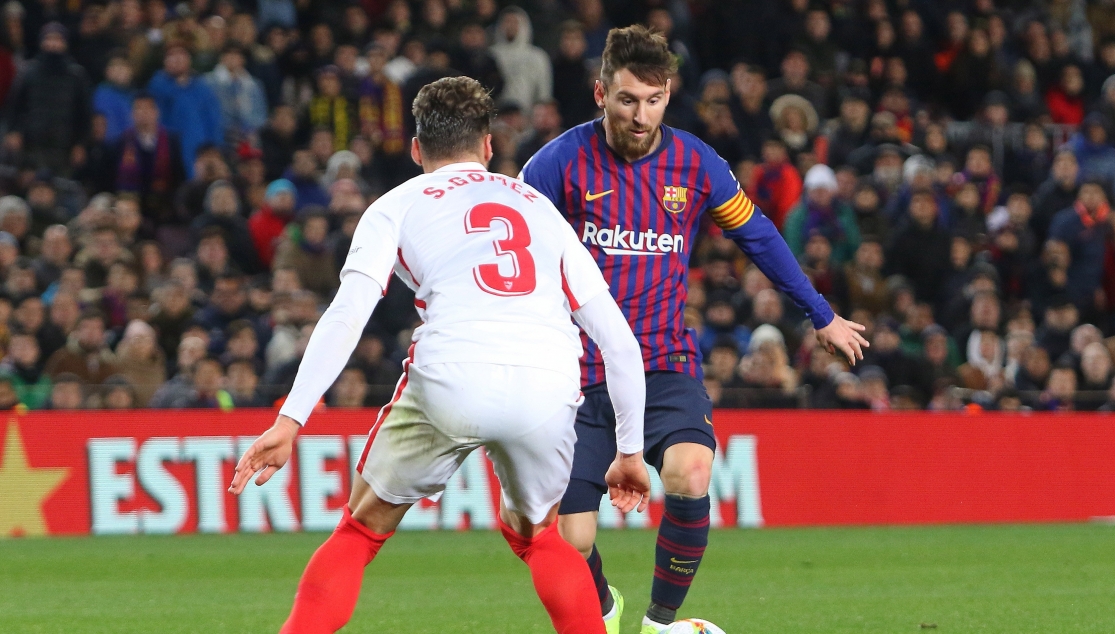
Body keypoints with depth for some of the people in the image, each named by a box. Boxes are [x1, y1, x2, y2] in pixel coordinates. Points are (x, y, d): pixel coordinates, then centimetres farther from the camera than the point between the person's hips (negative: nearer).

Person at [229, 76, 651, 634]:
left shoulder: (397, 206, 21)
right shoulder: (539, 207, 30)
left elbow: (348, 314, 3)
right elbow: (619, 338, 25)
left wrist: (289, 420, -1)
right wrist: (630, 449, 32)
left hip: (451, 379, -2)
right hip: (549, 388, 2)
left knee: (362, 528, 18)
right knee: (536, 534, 29)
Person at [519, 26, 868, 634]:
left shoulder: (696, 165, -1)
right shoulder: (561, 162, -8)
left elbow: (758, 236, 15)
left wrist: (822, 316, 23)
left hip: (664, 363, 1)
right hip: (579, 373, -1)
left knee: (690, 478, -29)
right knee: (572, 544, -7)